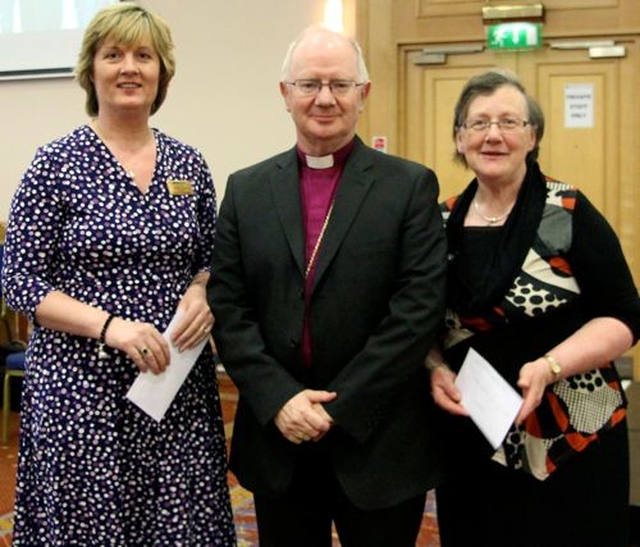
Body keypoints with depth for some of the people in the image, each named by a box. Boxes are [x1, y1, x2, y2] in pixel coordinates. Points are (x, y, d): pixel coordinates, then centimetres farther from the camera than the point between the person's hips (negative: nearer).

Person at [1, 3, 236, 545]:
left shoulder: (188, 164, 7)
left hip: (179, 384, 4)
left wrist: (201, 294, -8)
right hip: (80, 385, -3)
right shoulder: (56, 163, -5)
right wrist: (109, 324, -20)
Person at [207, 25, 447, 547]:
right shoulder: (246, 190, 6)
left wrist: (341, 408, -14)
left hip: (378, 442, -2)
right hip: (277, 435, 2)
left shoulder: (411, 186, -2)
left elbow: (419, 308, -10)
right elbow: (227, 307, 0)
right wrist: (280, 398, -12)